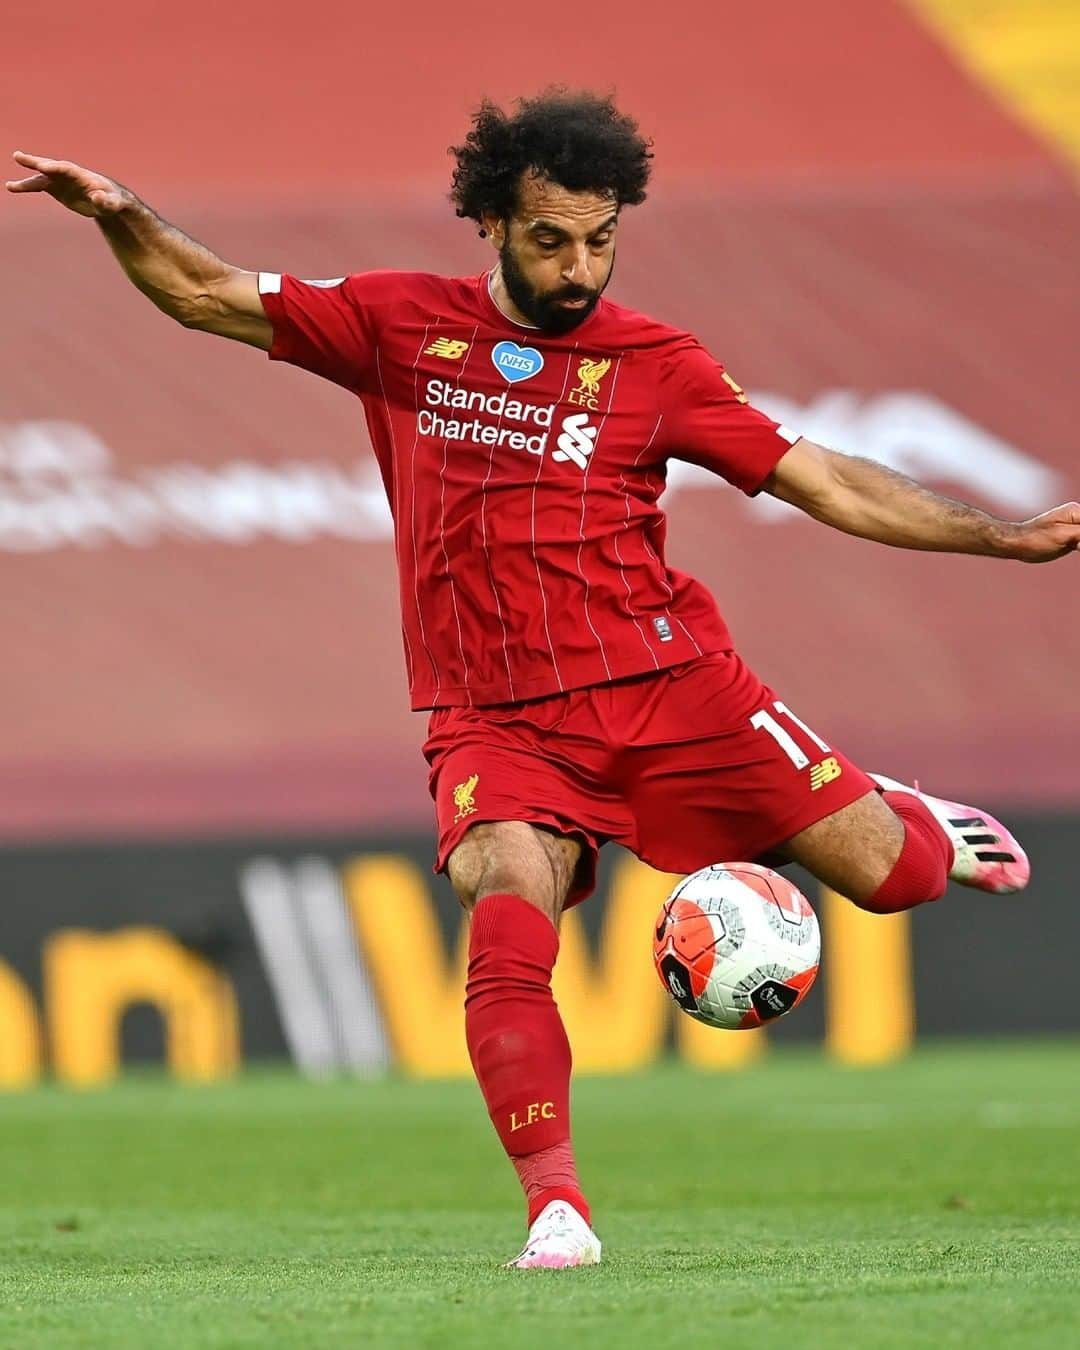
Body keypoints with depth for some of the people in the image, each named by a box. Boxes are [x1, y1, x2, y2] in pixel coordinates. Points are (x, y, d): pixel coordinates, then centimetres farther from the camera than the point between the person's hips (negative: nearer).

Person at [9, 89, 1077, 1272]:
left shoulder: (655, 365, 3)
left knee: (889, 874, -1)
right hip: (498, 720, -1)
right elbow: (203, 296, 8)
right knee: (509, 920, -29)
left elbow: (826, 483, 4)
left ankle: (907, 823, 38)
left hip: (666, 683, 1)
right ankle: (556, 1209, -23)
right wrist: (122, 218, -10)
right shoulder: (401, 328, 4)